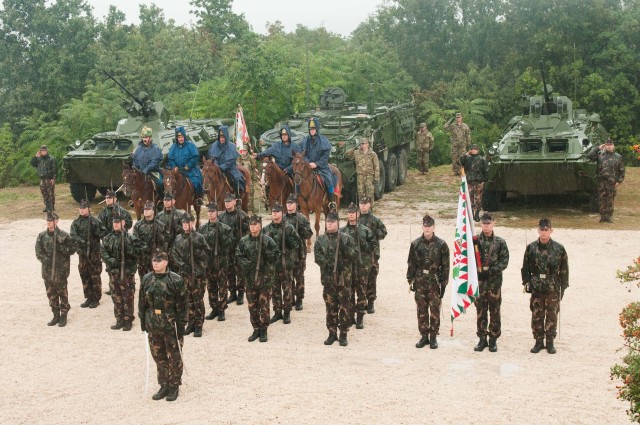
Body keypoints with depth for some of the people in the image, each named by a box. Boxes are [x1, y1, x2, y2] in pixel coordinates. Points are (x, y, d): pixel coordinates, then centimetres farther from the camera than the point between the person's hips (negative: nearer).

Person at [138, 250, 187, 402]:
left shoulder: (175, 280, -12)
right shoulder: (146, 279, 1)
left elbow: (181, 304, -10)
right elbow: (142, 301, 10)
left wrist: (181, 326, -10)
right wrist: (142, 320, 10)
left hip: (170, 325, -4)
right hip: (153, 325, 4)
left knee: (174, 357, 7)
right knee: (158, 356, 13)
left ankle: (174, 386, 22)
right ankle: (164, 386, 26)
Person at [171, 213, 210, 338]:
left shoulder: (199, 237, -3)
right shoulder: (179, 238, 8)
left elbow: (206, 254, -6)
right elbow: (174, 254, 6)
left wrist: (196, 252, -20)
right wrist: (182, 265, -7)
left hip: (198, 273, -4)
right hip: (184, 273, 4)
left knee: (198, 300, -1)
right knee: (188, 299, 10)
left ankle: (198, 325, 6)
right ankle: (191, 323, 21)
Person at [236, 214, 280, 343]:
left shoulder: (267, 240, -3)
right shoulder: (244, 241, 4)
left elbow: (277, 256, -1)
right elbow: (238, 256, 5)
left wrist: (267, 252, -19)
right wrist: (247, 264, -13)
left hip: (265, 277, -3)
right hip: (250, 277, 3)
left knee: (264, 304, 1)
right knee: (252, 305, 8)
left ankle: (263, 330, 12)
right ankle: (256, 329, 20)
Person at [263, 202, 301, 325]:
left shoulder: (289, 228, -2)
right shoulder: (266, 229, 7)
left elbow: (298, 243, 1)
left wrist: (289, 241, -17)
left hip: (286, 263, -3)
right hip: (271, 263, 3)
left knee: (287, 289, 2)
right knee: (274, 289, 9)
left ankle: (287, 312, 12)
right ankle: (277, 312, 19)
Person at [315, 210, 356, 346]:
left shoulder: (346, 238, 2)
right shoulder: (320, 240, 6)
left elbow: (355, 255, -2)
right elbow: (318, 257, -3)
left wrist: (345, 249, -18)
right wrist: (330, 265, -15)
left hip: (344, 278, -2)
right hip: (328, 278, 2)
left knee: (344, 307, 0)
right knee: (330, 307, 8)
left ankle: (343, 335, 8)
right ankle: (332, 333, 17)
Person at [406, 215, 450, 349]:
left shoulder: (441, 245, -2)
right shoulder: (415, 244, 4)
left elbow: (445, 266, -1)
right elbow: (411, 264, 8)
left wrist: (443, 283, -3)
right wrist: (410, 280, 4)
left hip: (435, 282, -2)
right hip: (420, 282, 2)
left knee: (435, 310, 2)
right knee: (421, 310, 7)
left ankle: (433, 337, 11)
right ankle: (424, 336, 16)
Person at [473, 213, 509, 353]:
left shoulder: (500, 242, 2)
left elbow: (504, 261, -3)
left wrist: (491, 271, -13)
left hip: (495, 281, 0)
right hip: (479, 280, 1)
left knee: (494, 311, 4)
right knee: (481, 311, 6)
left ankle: (493, 340, 13)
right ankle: (482, 339, 16)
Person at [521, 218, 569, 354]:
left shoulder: (559, 249, -2)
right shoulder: (531, 248, 2)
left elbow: (564, 269, 4)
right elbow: (525, 267, 9)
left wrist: (563, 287, 2)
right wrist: (526, 282, 2)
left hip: (553, 288, -1)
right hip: (536, 288, 1)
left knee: (552, 315, 3)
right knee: (536, 315, 6)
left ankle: (550, 342, 14)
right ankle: (539, 341, 17)